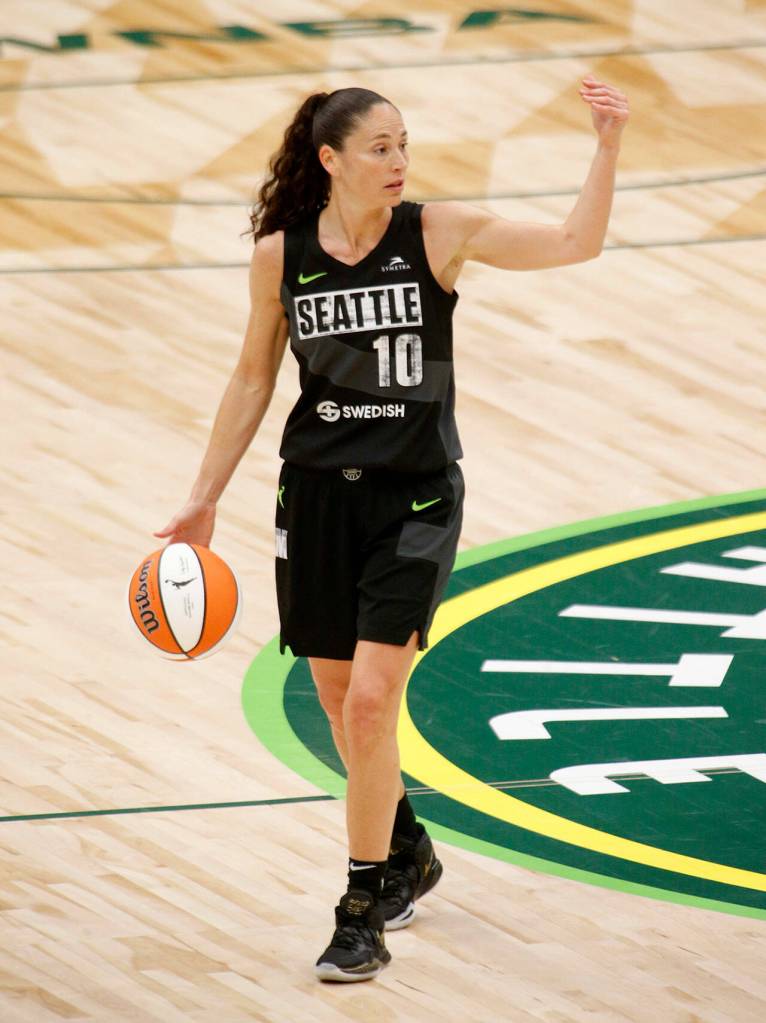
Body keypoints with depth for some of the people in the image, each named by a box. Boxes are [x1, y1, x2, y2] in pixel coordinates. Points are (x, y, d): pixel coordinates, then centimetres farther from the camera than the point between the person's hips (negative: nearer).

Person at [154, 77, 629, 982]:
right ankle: (407, 852, 40)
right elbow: (253, 381, 9)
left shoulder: (439, 233, -8)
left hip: (415, 497, -3)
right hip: (317, 493, 3)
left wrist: (607, 149, -28)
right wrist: (204, 499, 9)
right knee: (337, 697, 13)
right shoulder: (280, 254, -3)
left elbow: (574, 243, -15)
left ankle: (363, 916, -3)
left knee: (371, 700, -13)